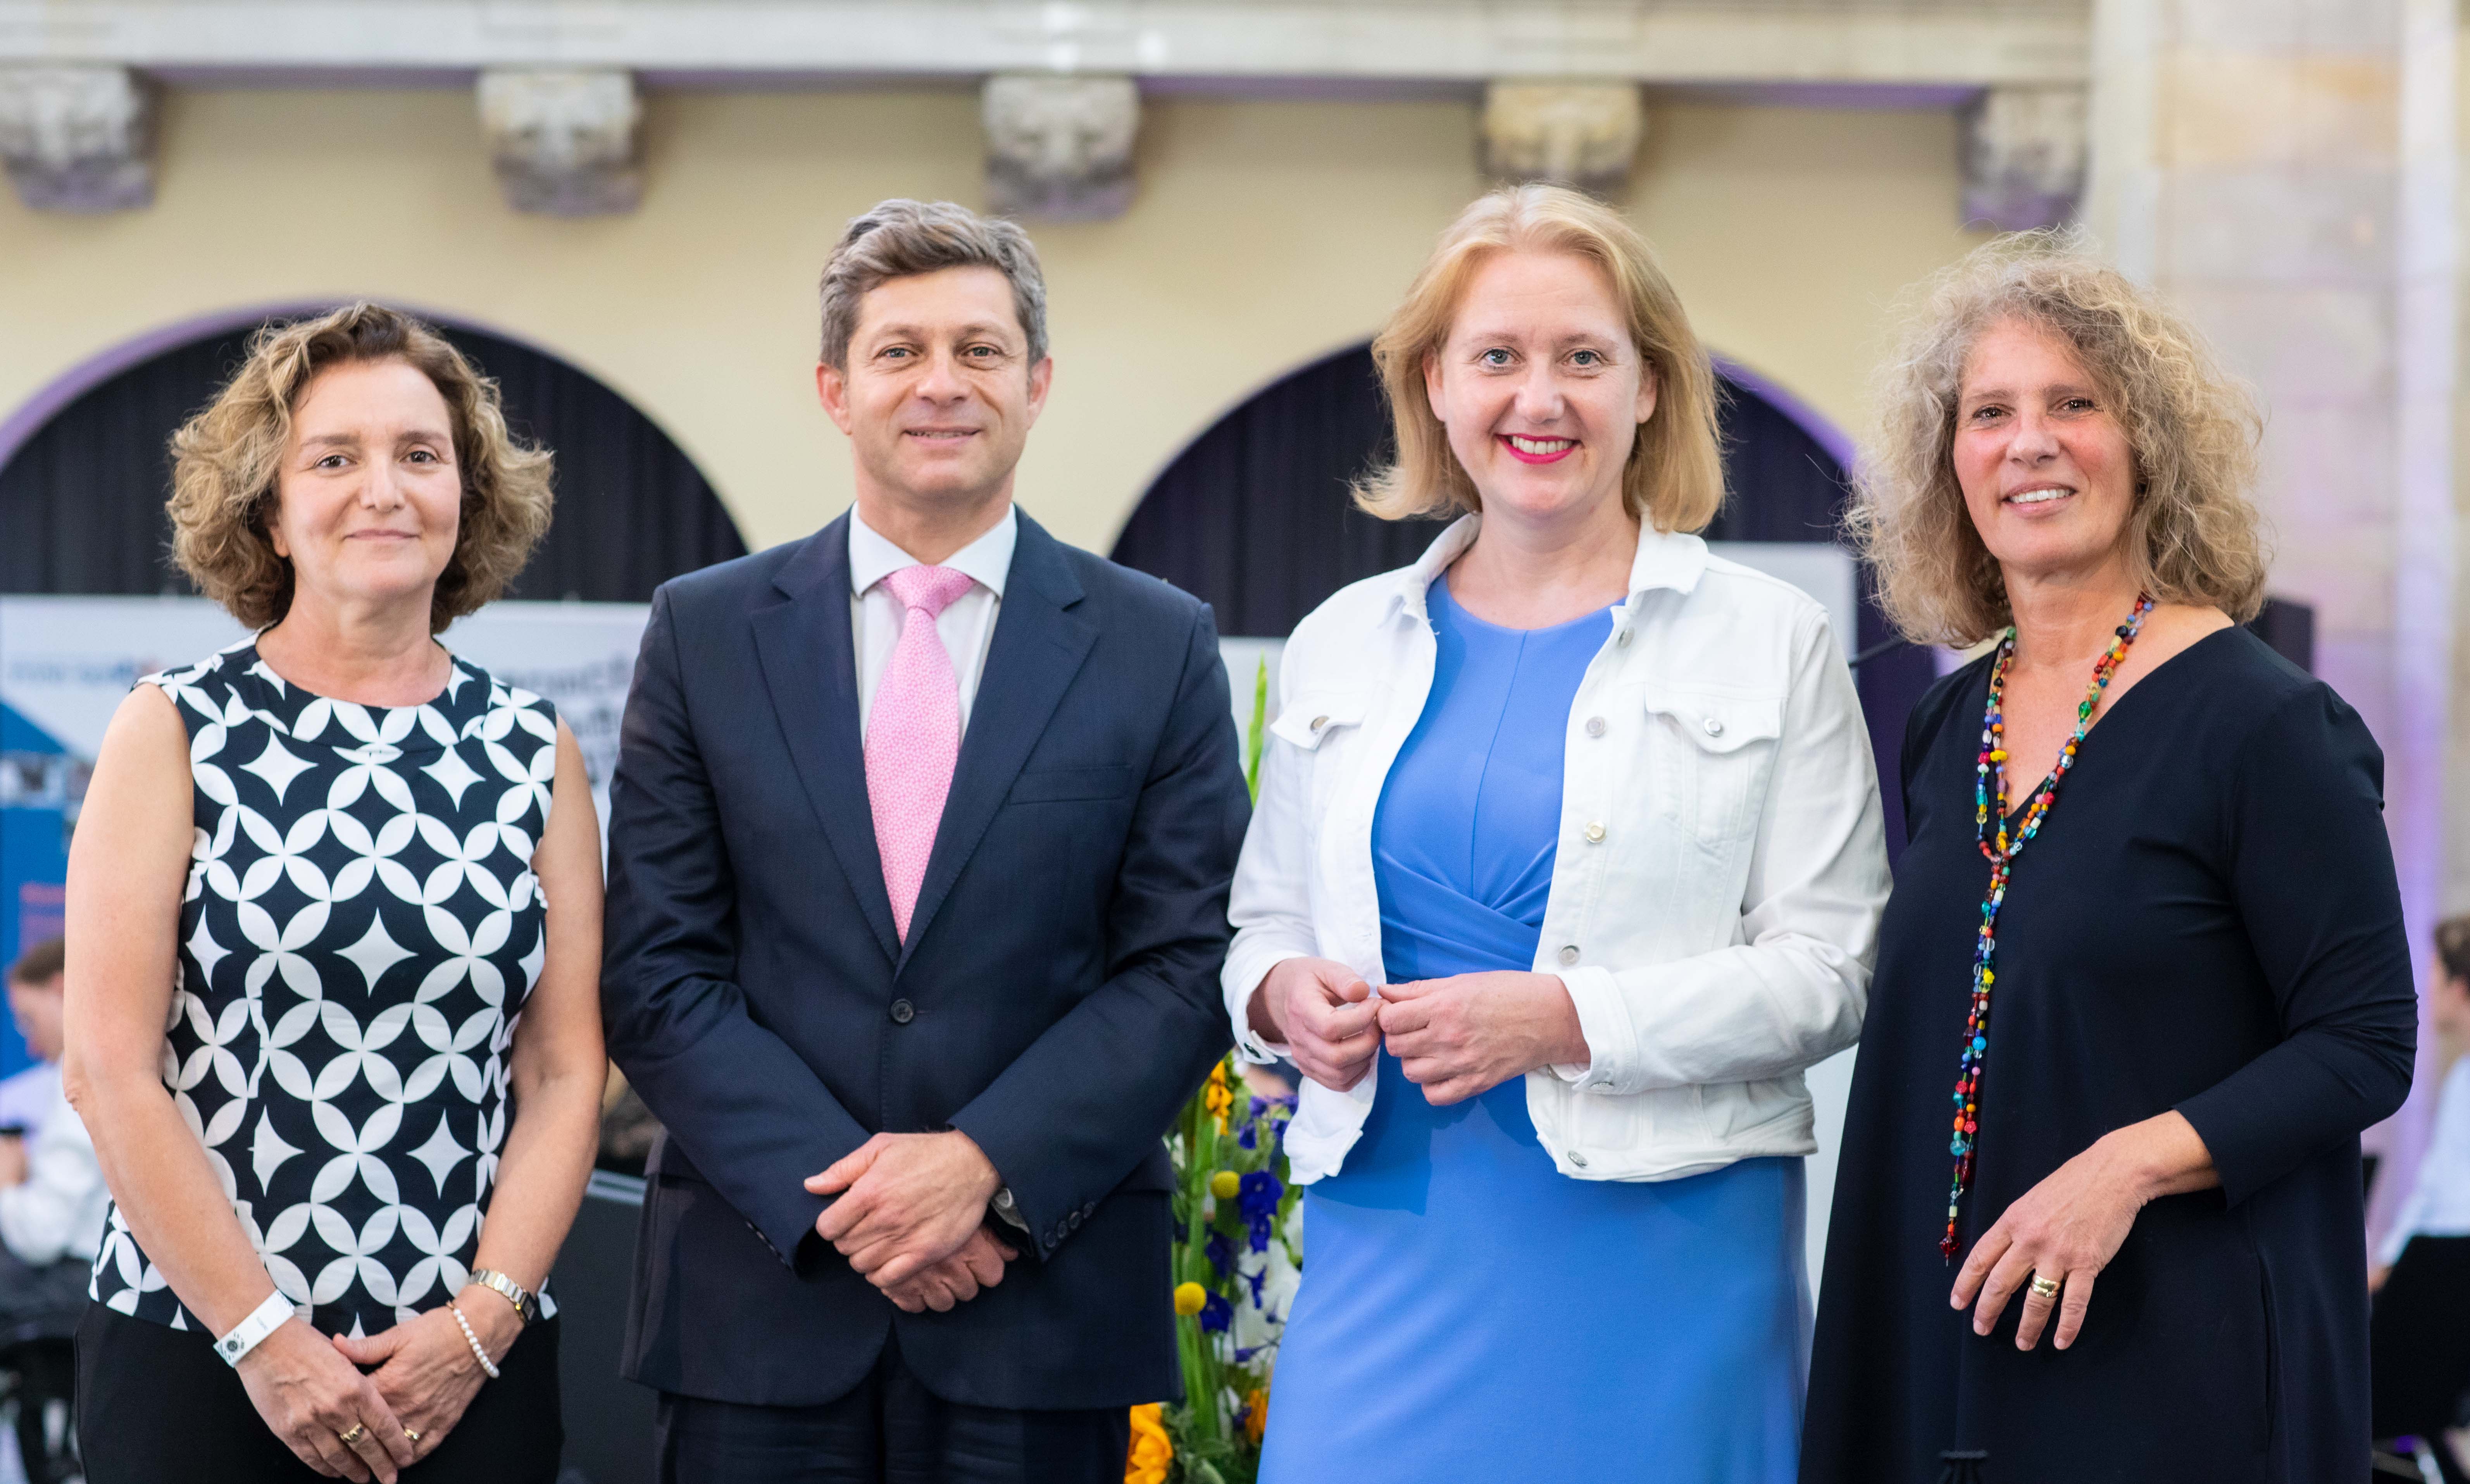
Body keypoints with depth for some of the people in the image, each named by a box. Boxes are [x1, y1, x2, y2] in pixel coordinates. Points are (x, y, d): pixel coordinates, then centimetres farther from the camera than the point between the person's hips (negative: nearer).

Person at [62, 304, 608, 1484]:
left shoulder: (534, 755, 7)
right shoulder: (175, 734, 0)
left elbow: (564, 1073, 4)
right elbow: (109, 1072, -6)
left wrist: (483, 1321, -8)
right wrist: (265, 1336, -11)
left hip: (469, 1366, 2)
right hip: (197, 1360, -2)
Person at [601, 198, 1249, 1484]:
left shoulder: (1159, 647, 4)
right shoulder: (703, 633, 6)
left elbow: (1184, 969, -1)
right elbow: (657, 974, 1)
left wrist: (985, 1164, -13)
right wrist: (840, 1195, -11)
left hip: (1046, 1313, 0)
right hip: (761, 1304, 1)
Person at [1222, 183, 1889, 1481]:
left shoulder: (1769, 642, 2)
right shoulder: (1342, 645, 12)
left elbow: (1828, 971, -3)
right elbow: (1265, 917, 21)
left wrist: (1570, 1020, -16)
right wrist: (1283, 994, -3)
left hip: (1659, 1249, -2)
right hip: (1390, 1226, 3)